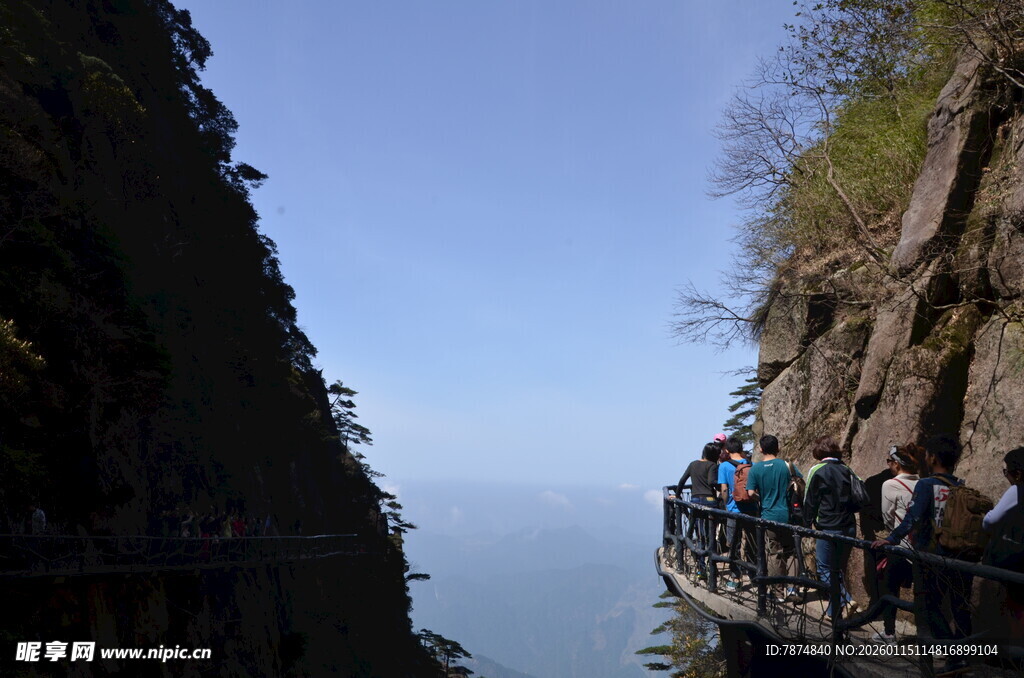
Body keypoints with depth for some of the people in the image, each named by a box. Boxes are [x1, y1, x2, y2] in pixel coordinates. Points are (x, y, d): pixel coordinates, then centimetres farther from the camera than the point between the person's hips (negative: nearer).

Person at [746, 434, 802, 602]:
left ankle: (778, 593, 14)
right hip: (789, 516, 0)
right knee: (791, 552, 13)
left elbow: (751, 493, -10)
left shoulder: (755, 469, -6)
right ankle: (792, 588, 4)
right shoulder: (787, 465, -5)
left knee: (774, 555, 8)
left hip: (769, 517, 0)